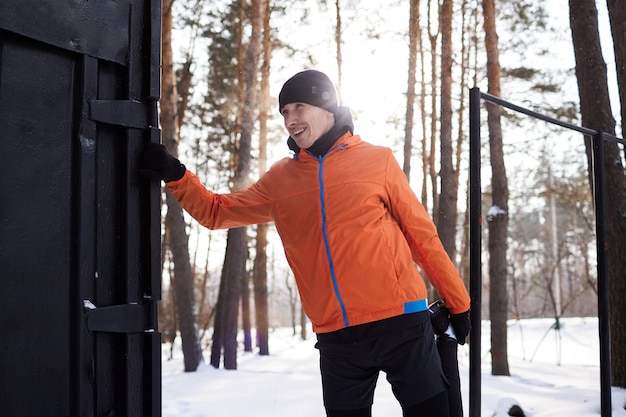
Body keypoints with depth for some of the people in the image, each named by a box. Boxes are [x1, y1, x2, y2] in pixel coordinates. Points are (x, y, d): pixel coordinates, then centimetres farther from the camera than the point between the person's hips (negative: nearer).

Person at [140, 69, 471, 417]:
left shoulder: (378, 160, 1)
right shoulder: (280, 179, 9)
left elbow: (422, 236, 4)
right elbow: (216, 211, 14)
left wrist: (458, 304, 7)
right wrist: (175, 176, -2)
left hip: (400, 323, -3)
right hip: (336, 337, 3)